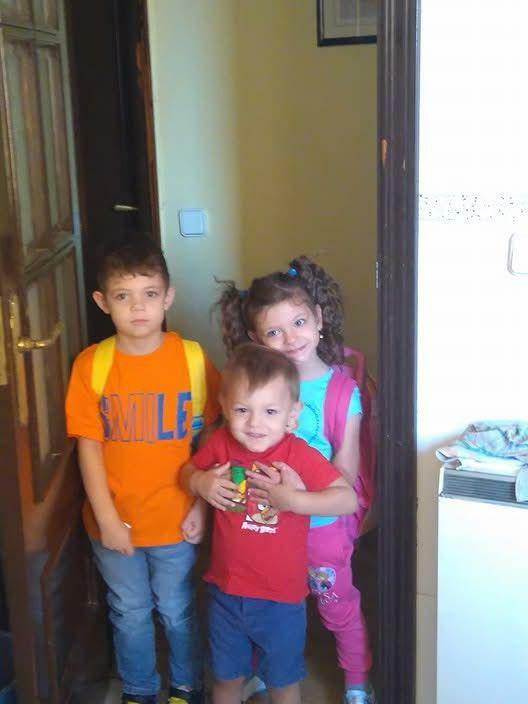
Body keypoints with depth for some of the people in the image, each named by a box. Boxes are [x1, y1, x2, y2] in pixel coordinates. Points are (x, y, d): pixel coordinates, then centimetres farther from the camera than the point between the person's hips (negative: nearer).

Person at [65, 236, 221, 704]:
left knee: (177, 611, 17)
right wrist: (106, 519, -9)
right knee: (130, 614, 19)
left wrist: (202, 504, -7)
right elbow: (89, 446, -7)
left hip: (175, 519, -1)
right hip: (115, 522, 1)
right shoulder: (90, 365, -9)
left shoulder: (191, 358, -10)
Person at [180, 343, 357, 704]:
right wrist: (200, 482, -16)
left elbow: (349, 499, -21)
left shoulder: (300, 455, -21)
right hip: (226, 589, 3)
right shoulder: (220, 445, -10)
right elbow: (188, 470, 7)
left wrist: (295, 500, -32)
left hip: (282, 596, -3)